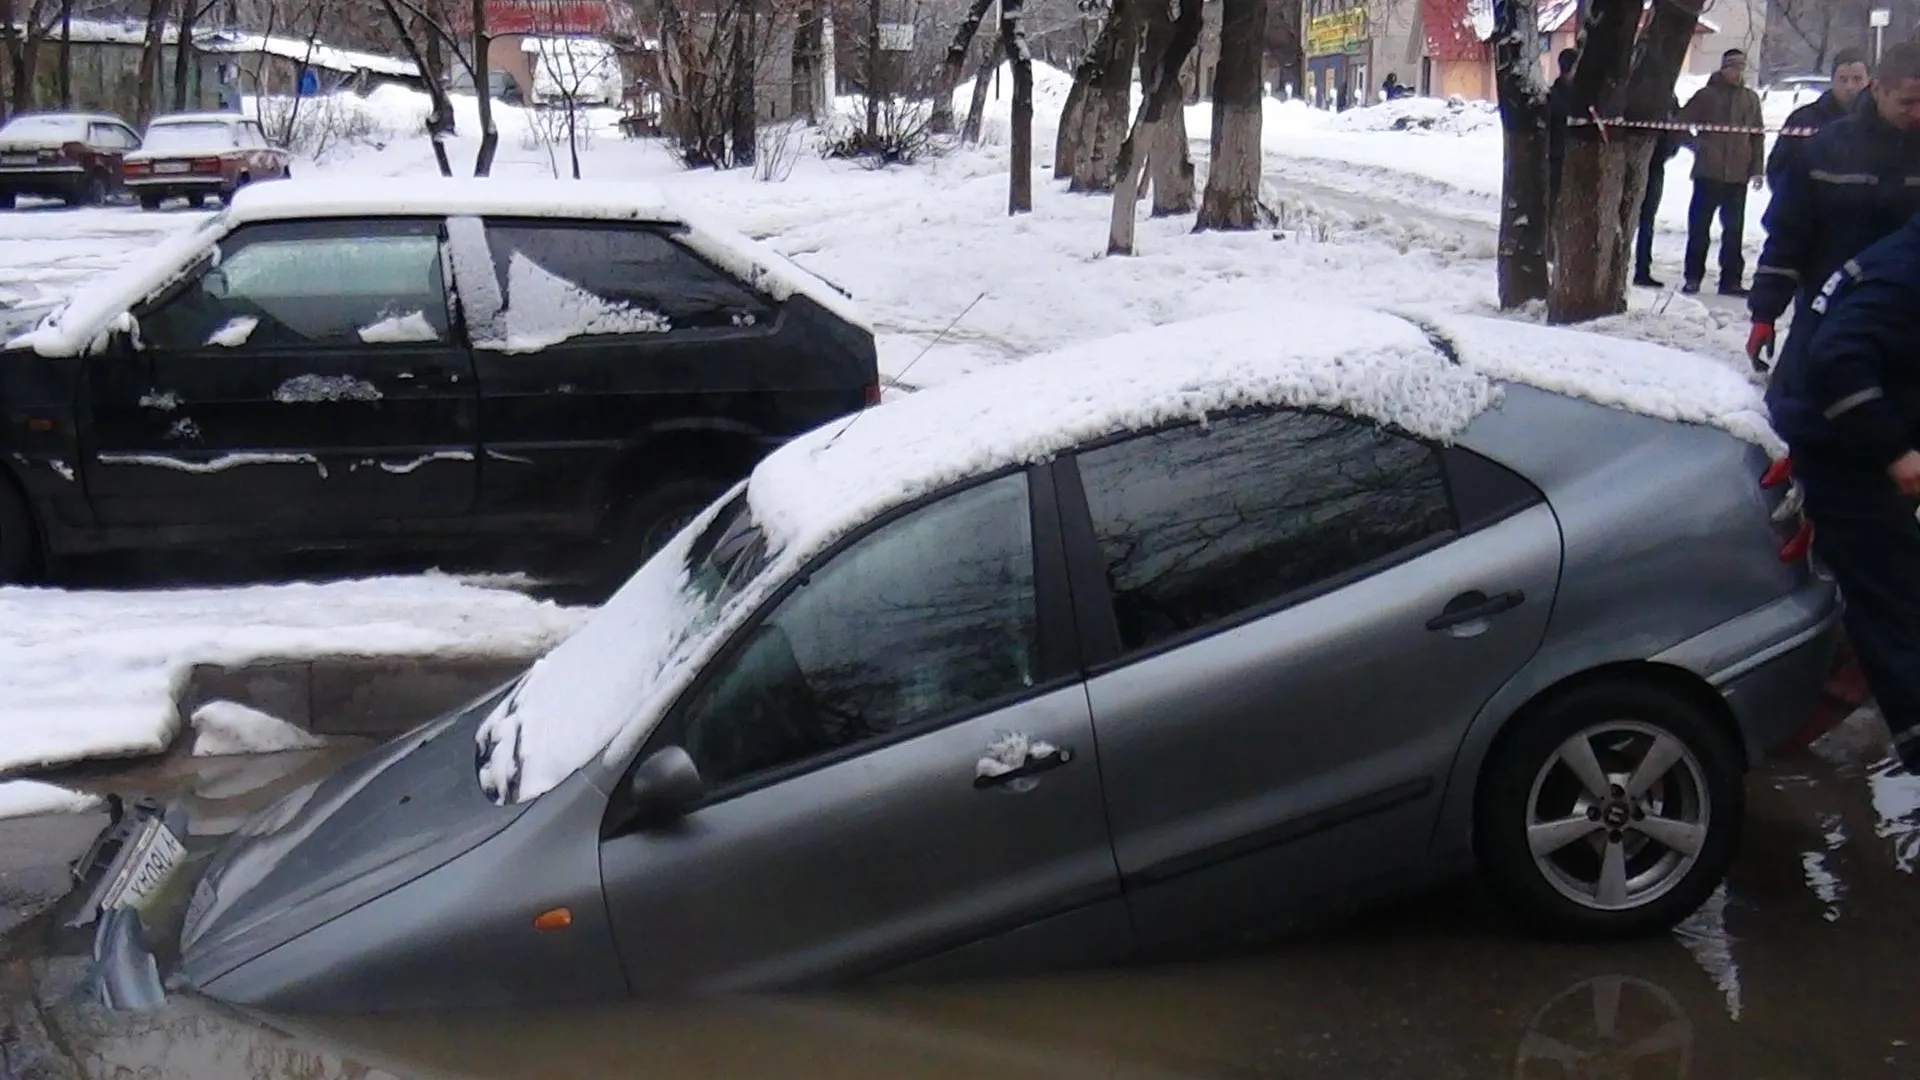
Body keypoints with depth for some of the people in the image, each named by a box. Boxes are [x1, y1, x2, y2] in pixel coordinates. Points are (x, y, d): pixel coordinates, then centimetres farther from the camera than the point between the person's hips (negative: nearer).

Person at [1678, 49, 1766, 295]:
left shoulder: (1751, 98, 10)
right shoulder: (1706, 95, 0)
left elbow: (1758, 135, 10)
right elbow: (1683, 123, 3)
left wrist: (1757, 169, 5)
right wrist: (1699, 145, -10)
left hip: (1738, 176, 3)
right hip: (1708, 173, -3)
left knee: (1734, 230, 5)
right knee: (1699, 226, 2)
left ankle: (1731, 280, 11)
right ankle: (1693, 277, 9)